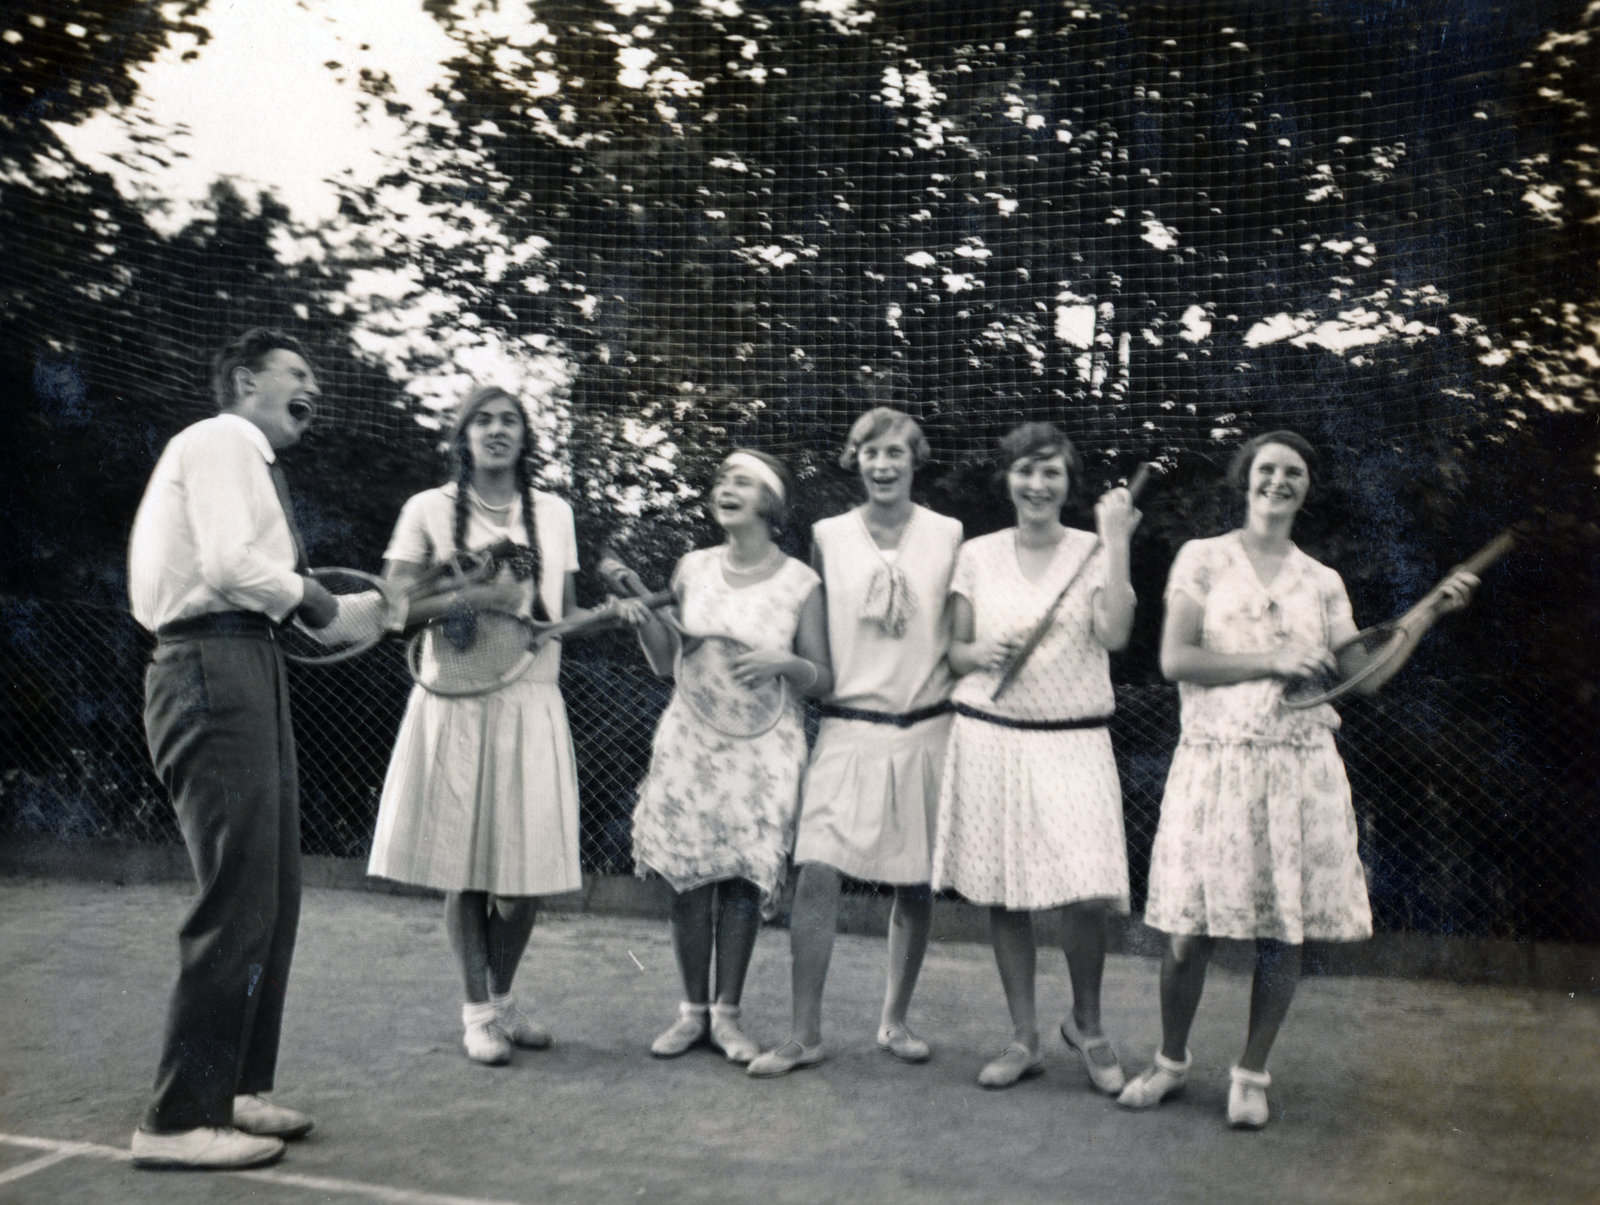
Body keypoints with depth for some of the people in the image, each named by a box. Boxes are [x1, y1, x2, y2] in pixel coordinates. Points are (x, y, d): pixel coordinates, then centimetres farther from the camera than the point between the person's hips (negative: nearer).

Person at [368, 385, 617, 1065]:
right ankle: (477, 1013, 15)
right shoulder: (430, 511, 4)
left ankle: (503, 1000, 22)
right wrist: (470, 597, -16)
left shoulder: (553, 513, 13)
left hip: (530, 705, 2)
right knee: (464, 869, 0)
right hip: (455, 706, -2)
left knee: (526, 873, 1)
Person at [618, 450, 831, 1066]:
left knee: (744, 874, -1)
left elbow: (821, 678, 1)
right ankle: (693, 1009, 17)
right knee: (689, 875, 3)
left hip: (763, 748, -2)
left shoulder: (798, 583, -4)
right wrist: (643, 619, -8)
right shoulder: (694, 568, 4)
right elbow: (664, 663, 10)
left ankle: (726, 1013, 12)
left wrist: (784, 662, -18)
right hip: (690, 740, 2)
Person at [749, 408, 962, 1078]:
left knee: (915, 883, 7)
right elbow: (813, 636, 11)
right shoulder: (828, 536, 5)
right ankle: (804, 1034, -1)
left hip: (923, 730, 0)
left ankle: (894, 1019, 25)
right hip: (847, 728, 0)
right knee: (816, 872, -10)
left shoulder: (948, 536, 2)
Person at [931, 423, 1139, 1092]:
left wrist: (1116, 541, -15)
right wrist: (981, 653, -9)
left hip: (1072, 742, -2)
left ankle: (1087, 1024, 16)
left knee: (1087, 893, -11)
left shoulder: (1094, 552, 3)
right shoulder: (977, 555, 8)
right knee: (1003, 894, 5)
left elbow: (1115, 634, -13)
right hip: (988, 737, 2)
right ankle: (1024, 1039, 20)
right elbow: (955, 650, 13)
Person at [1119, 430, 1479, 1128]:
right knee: (1191, 930, -1)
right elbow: (1175, 659, -7)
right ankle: (1171, 1061, 22)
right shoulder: (1203, 559, 3)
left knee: (1284, 928, 3)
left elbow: (1364, 676, 9)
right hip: (1216, 762, -3)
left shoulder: (1323, 582, 13)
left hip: (1300, 768, 3)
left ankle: (1252, 1073, 20)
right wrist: (1274, 662, -11)